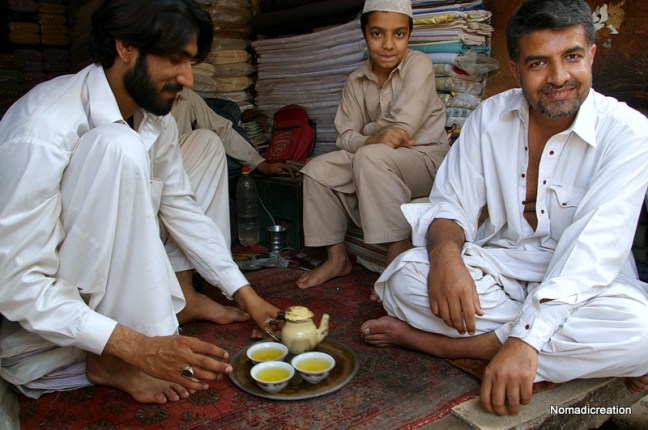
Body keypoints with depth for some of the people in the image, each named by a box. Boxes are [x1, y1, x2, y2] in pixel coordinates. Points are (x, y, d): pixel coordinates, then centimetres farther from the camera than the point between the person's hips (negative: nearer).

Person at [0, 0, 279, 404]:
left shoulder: (156, 119, -7)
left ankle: (176, 295, 0)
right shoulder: (43, 130, -30)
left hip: (101, 285, 7)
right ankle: (111, 362, -22)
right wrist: (137, 347, -34)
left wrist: (246, 294, -5)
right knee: (120, 148, -33)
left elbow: (180, 208, 0)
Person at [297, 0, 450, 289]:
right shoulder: (356, 81, 2)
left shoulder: (418, 64, -13)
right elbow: (345, 137, -4)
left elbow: (403, 126, -22)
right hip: (376, 163, 6)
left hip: (426, 158, -6)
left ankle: (399, 259, -31)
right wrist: (375, 139, -25)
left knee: (370, 157, -34)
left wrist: (365, 131, -5)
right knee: (318, 170, -6)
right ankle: (337, 258, 1)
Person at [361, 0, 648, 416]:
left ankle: (430, 340, -24)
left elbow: (593, 249, -24)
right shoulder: (491, 116, -2)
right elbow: (451, 204, -2)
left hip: (580, 284, -1)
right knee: (404, 277, -24)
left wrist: (525, 340, -35)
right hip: (500, 265, 2)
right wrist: (445, 253, -27)